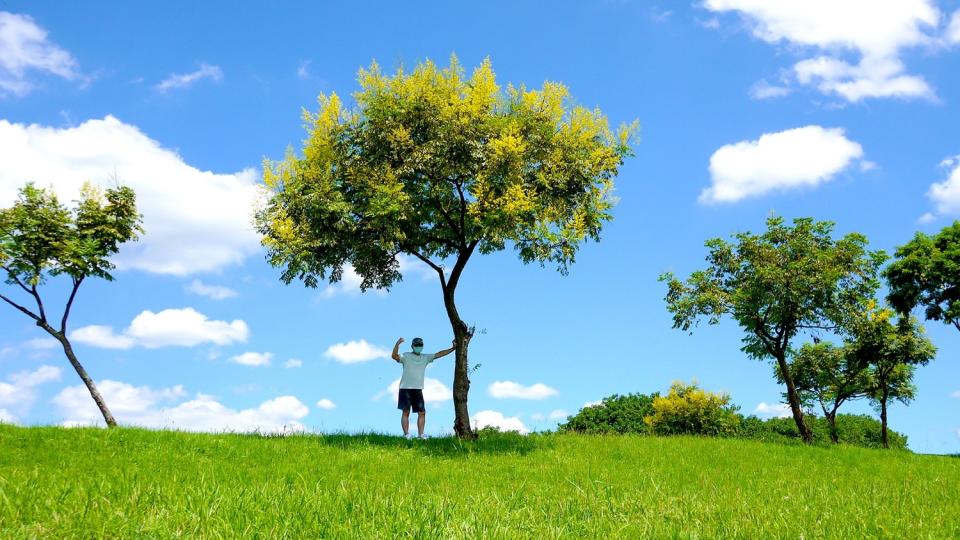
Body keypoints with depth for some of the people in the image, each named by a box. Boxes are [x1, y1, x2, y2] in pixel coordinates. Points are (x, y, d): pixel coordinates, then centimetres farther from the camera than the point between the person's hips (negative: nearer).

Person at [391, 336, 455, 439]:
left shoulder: (426, 357, 15)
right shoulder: (406, 356, 1)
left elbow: (439, 354, 12)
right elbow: (394, 356, -16)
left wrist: (453, 348, 5)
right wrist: (397, 344, -31)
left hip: (418, 389, 4)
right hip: (405, 388, -4)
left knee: (422, 412, -1)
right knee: (406, 411, -3)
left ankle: (421, 434, 2)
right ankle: (406, 434, -2)